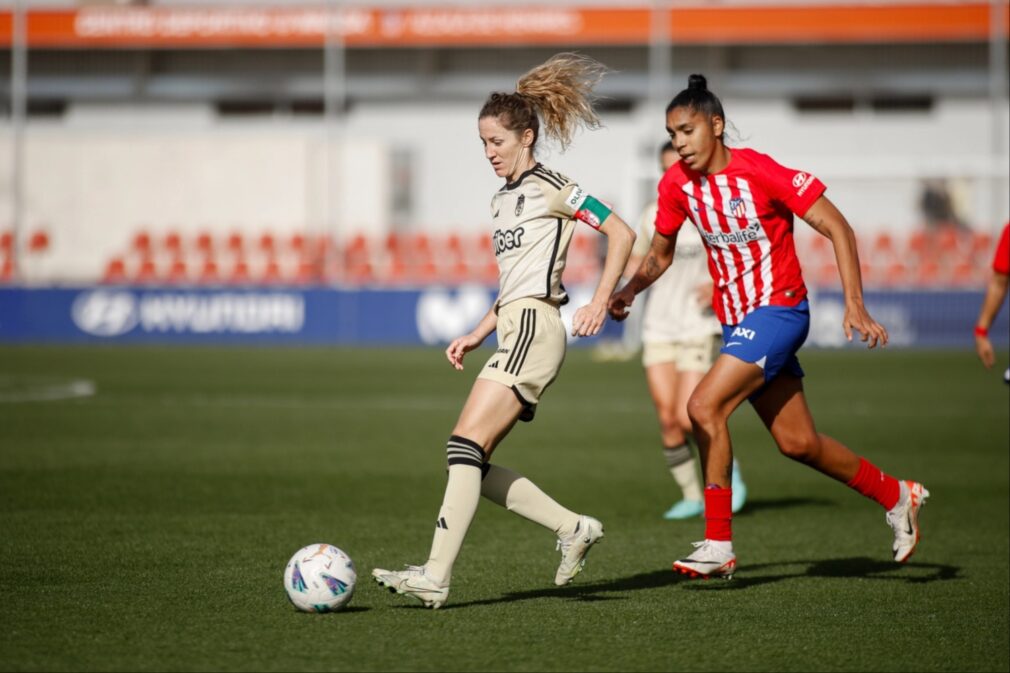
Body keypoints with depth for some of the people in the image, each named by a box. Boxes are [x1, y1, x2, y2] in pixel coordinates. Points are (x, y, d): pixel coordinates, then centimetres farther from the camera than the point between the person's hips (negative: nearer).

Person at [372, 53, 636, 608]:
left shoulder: (549, 187, -3)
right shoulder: (503, 200, 23)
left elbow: (621, 233, -7)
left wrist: (601, 300, -15)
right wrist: (475, 335, 19)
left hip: (534, 328, -9)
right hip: (515, 331, 9)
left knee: (465, 443, -18)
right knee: (474, 462, 2)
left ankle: (435, 577, -23)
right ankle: (573, 528, 11)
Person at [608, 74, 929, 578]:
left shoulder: (760, 172, -17)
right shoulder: (677, 184, 1)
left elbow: (836, 228, -15)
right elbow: (660, 255, 16)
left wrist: (854, 305, -22)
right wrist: (629, 290, -4)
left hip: (777, 310, -7)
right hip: (736, 321, 7)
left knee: (705, 406, -21)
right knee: (797, 442, 10)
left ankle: (718, 545, -14)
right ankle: (895, 496, 32)